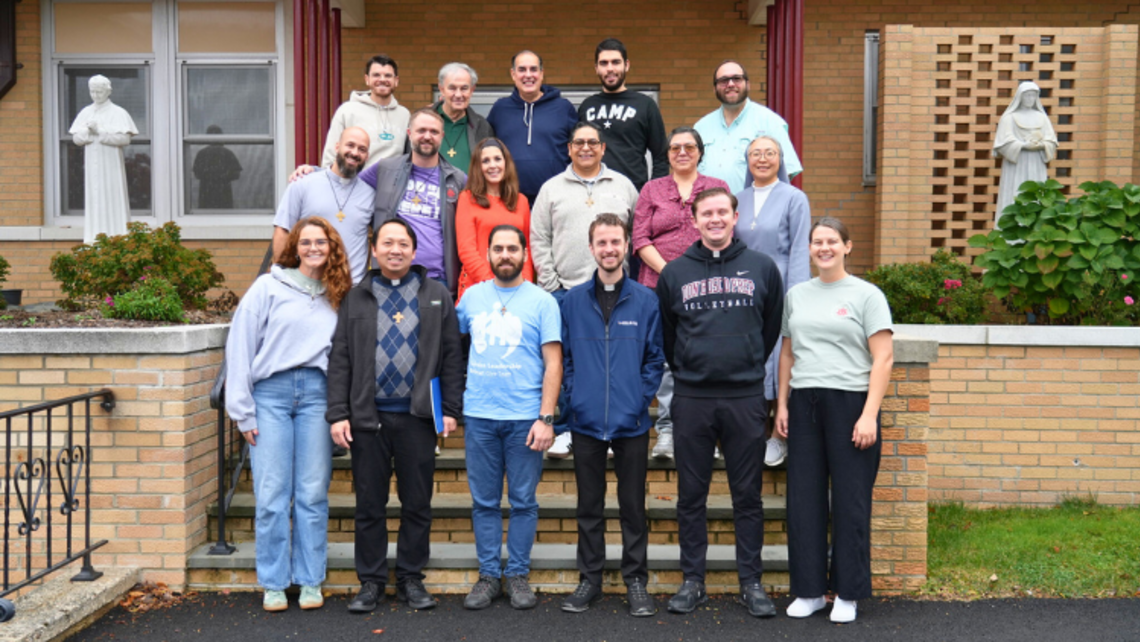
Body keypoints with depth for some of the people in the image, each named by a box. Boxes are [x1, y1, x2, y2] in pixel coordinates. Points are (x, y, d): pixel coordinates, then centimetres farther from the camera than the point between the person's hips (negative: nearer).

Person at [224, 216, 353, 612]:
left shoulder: (340, 295, 13)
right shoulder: (269, 287, 4)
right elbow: (240, 346, 1)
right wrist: (243, 410, -3)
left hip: (317, 393, 2)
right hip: (271, 392, -2)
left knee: (313, 494, 4)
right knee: (272, 495, -1)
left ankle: (310, 581, 14)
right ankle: (273, 583, 10)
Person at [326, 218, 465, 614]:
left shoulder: (436, 296, 7)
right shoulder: (357, 299, 9)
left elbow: (451, 355, 6)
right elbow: (340, 359, 6)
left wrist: (450, 410, -1)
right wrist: (338, 414, -3)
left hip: (417, 417, 0)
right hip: (367, 417, 1)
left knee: (417, 503, 7)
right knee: (369, 504, 7)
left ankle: (411, 579, 20)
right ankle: (371, 581, 18)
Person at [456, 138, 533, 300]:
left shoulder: (521, 201, 15)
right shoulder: (468, 199, 4)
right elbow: (466, 249, -2)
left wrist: (526, 283, 0)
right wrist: (489, 282, -12)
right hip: (477, 285, -3)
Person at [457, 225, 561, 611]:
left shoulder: (541, 301, 1)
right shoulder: (472, 296, 11)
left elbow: (553, 364, -2)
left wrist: (546, 418, -10)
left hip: (525, 418, -2)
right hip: (479, 416, 2)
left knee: (523, 502, 5)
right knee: (484, 502, 7)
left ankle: (517, 575, 15)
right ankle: (488, 575, 17)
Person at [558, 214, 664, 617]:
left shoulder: (646, 300, 0)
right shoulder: (573, 301, 3)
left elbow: (655, 358, 1)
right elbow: (564, 357, 6)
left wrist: (642, 398, -7)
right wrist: (572, 396, -3)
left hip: (631, 422, -1)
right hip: (586, 421, 1)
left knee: (633, 505, 8)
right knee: (589, 506, 12)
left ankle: (636, 580, 20)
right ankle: (590, 578, 24)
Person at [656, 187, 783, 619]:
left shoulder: (762, 268, 4)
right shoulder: (674, 273, 6)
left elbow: (772, 327, 13)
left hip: (745, 398, -1)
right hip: (691, 400, 1)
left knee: (747, 495, 6)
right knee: (691, 496, 7)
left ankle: (751, 583, 16)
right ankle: (692, 581, 17)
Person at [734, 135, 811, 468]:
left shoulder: (794, 199, 1)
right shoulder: (738, 199, 13)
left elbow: (799, 252, -4)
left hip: (780, 293, -4)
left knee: (781, 363, -5)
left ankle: (779, 437, 6)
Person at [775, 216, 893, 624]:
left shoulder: (866, 295, -1)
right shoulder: (797, 295, 13)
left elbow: (883, 358, -6)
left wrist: (869, 414, -13)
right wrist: (782, 404, 9)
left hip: (849, 403, -4)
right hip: (804, 405, 4)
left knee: (850, 501, 2)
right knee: (804, 500, 6)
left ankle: (848, 593, 15)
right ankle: (809, 590, 18)